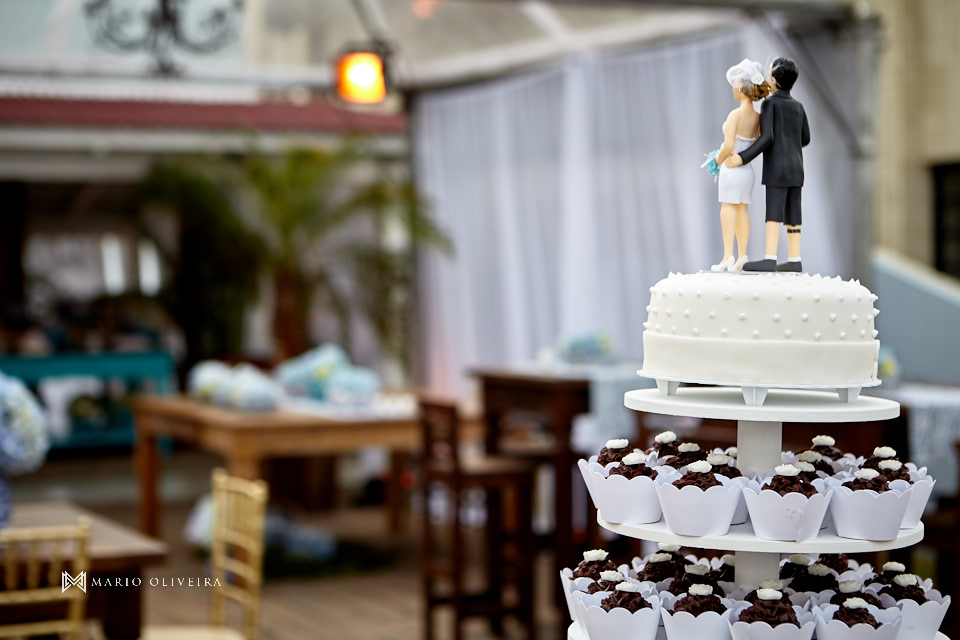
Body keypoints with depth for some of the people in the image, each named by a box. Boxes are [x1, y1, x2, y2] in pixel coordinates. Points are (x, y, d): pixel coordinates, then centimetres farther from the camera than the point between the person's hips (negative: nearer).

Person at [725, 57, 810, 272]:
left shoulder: (769, 103, -6)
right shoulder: (798, 106, 13)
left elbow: (767, 137, -16)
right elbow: (805, 139, 17)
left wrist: (742, 158, -15)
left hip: (777, 167, -7)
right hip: (796, 167, 7)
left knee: (774, 212, -12)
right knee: (792, 213, 6)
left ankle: (770, 259, -19)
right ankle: (795, 259, 5)